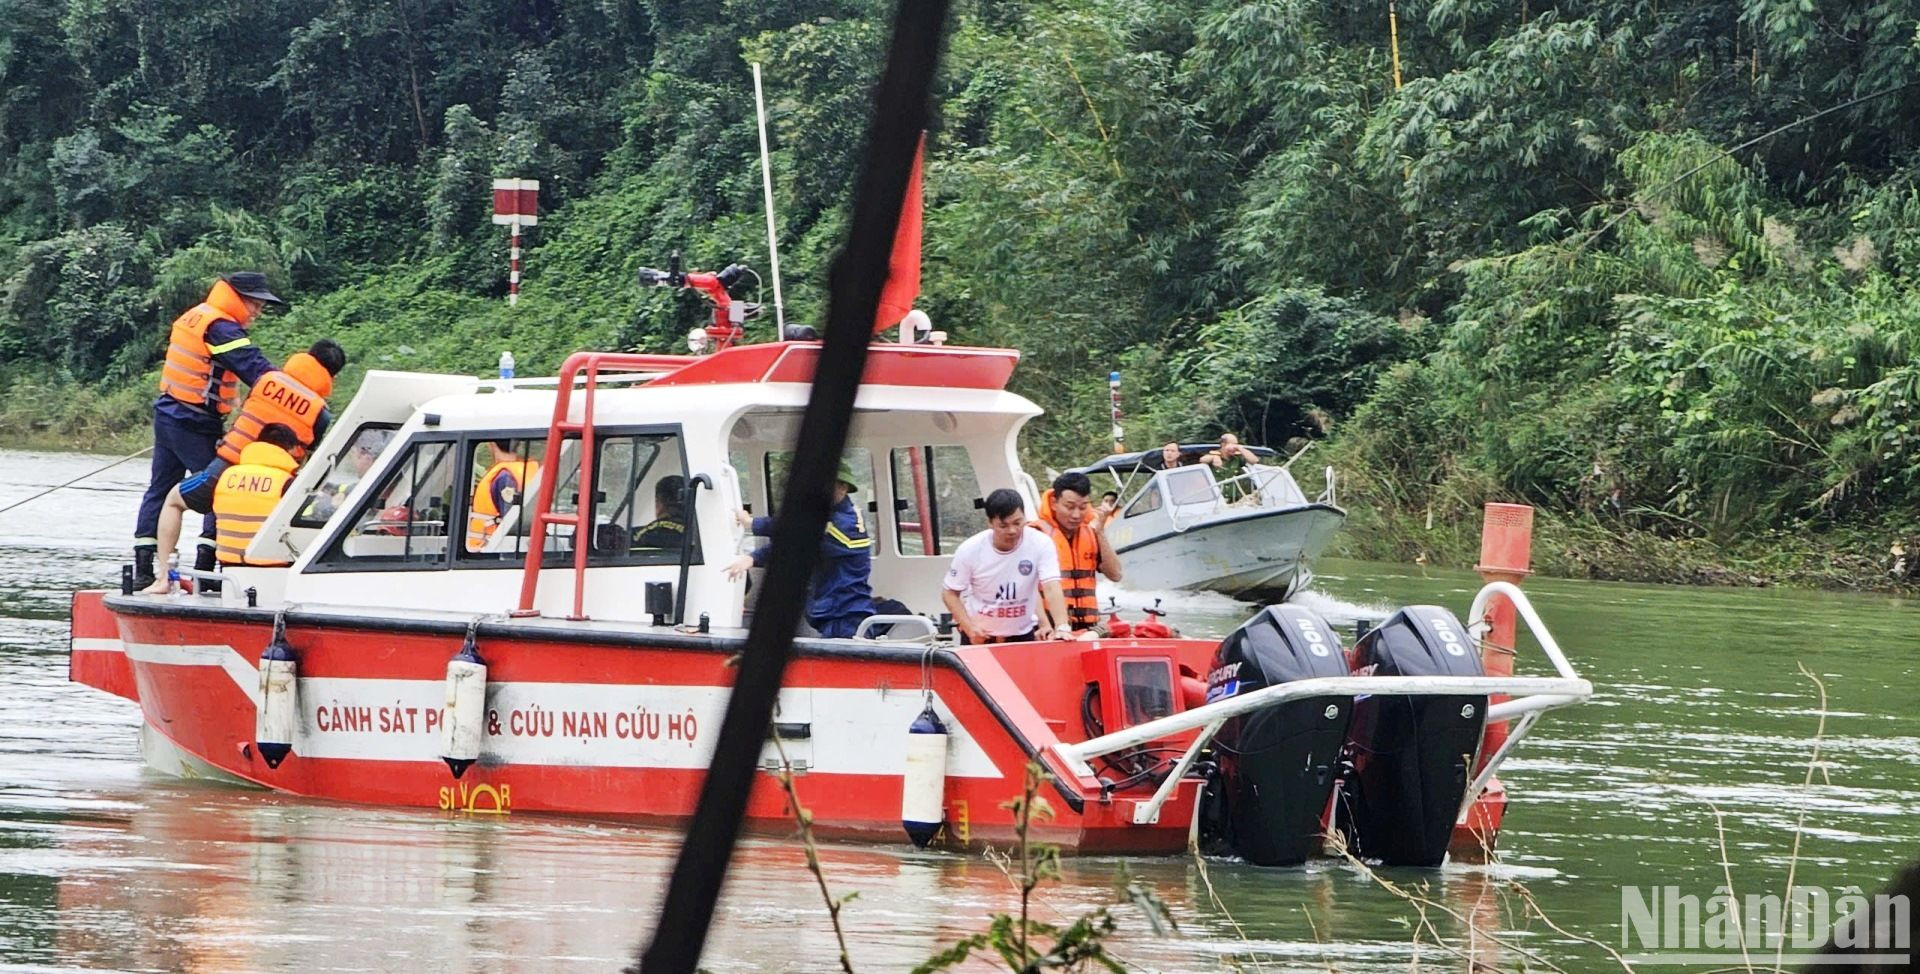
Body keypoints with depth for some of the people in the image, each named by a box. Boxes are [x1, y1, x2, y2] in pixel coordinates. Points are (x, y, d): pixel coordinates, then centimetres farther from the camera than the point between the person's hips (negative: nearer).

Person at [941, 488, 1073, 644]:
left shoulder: (1040, 544, -18)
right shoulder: (970, 550, -17)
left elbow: (1052, 587, -28)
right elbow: (950, 593, -6)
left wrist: (1062, 627, -44)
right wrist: (969, 628, -21)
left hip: (1023, 635, 0)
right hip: (980, 636, 0)